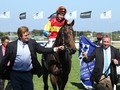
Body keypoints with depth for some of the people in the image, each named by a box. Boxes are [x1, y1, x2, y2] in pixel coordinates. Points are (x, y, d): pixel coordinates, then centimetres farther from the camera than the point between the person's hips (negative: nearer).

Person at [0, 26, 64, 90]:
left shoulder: (32, 43, 1)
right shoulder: (11, 45, -4)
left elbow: (43, 50, -1)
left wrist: (55, 49, -13)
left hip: (28, 74, 1)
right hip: (15, 74, -1)